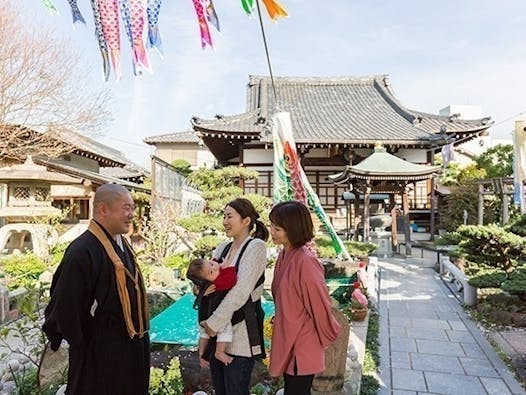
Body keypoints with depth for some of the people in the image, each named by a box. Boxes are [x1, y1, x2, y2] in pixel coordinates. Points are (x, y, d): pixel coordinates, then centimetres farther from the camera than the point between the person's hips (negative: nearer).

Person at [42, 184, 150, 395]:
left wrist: (138, 336, 14)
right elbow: (65, 307, -23)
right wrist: (83, 348, -12)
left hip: (131, 347, 9)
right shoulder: (83, 251, -24)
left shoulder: (122, 244, 5)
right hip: (99, 354, -9)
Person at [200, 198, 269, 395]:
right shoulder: (223, 248, 9)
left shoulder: (256, 246, -12)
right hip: (219, 332, 7)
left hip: (241, 330, -6)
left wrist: (214, 322, -17)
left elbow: (241, 291, -20)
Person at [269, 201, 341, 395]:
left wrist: (326, 338, -3)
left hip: (302, 347, -8)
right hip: (288, 341, 8)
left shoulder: (305, 262, -25)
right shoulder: (284, 255, 1)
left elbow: (320, 305, -16)